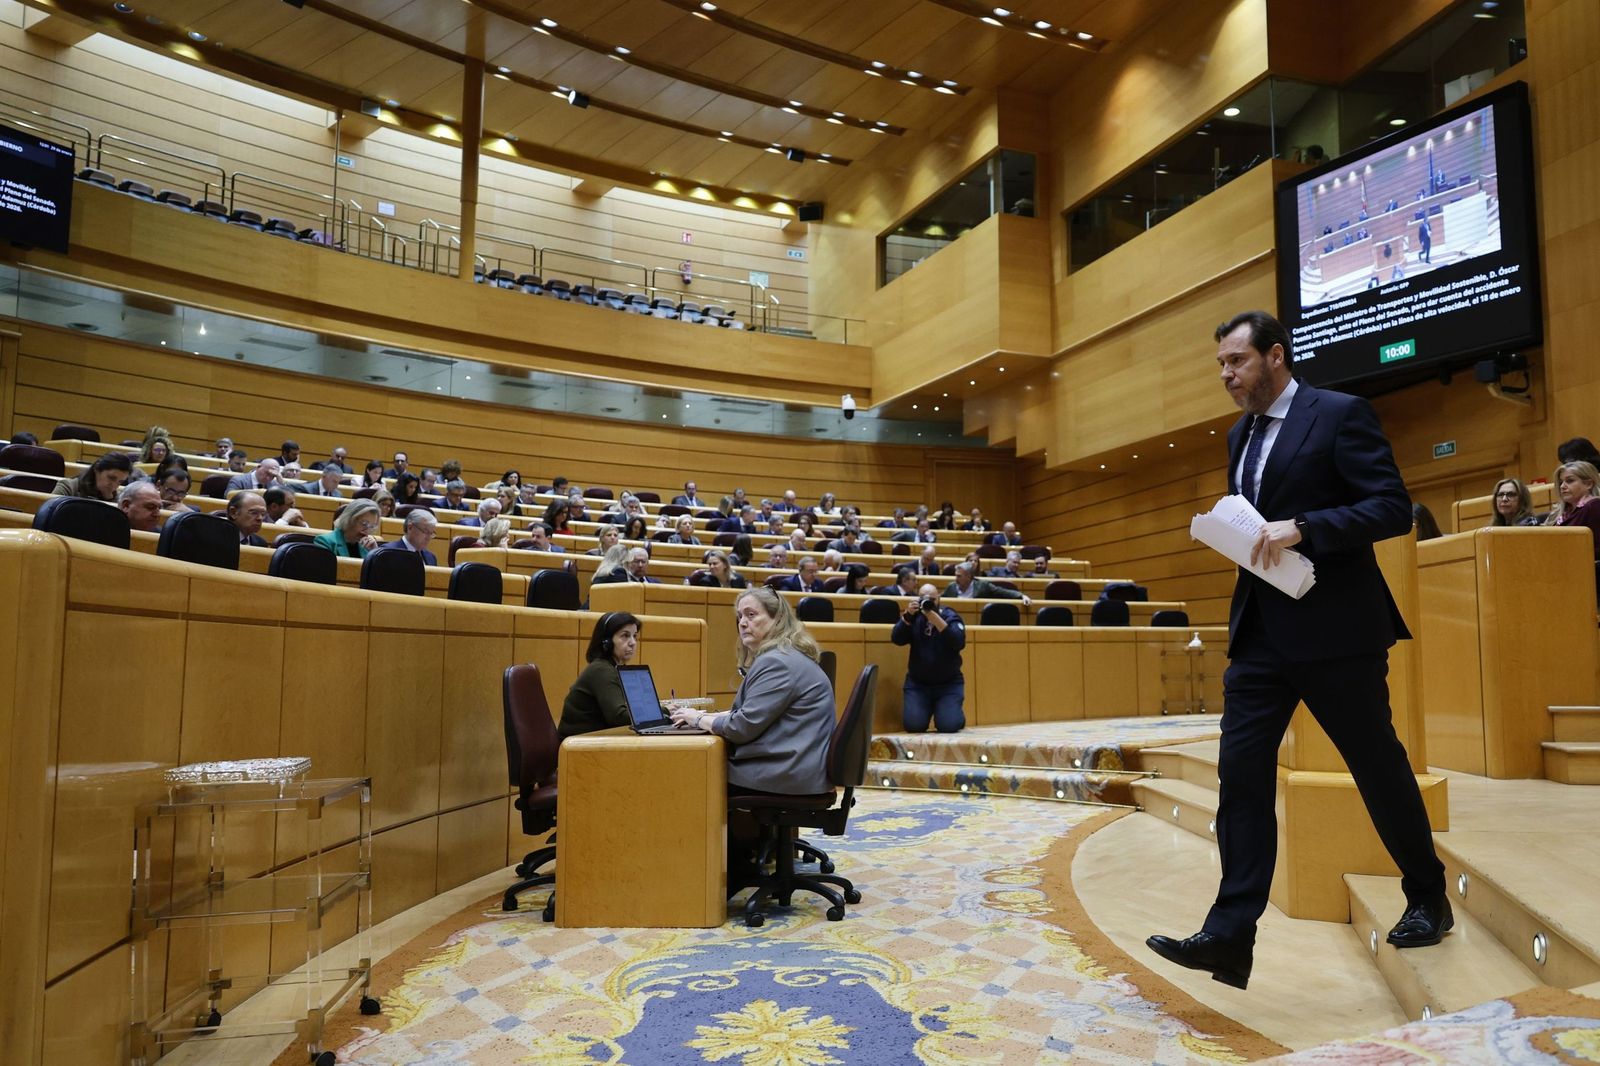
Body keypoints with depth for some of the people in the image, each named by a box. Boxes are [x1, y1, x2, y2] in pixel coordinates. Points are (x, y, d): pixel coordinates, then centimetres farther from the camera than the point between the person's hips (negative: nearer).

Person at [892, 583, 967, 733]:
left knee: (949, 726, -17)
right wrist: (907, 615, -28)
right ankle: (928, 708, 20)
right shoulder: (913, 616, 2)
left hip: (948, 683, -2)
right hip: (917, 682, 2)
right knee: (913, 725, -13)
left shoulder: (951, 617, -5)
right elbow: (897, 639, -13)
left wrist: (935, 617, -33)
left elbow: (959, 642, -24)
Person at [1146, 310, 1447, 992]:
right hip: (1261, 633, 6)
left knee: (1378, 767, 10)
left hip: (1336, 629, -6)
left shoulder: (1340, 414, -6)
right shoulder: (1240, 435, 15)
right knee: (1241, 773, -3)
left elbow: (1393, 508, -13)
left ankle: (1428, 899, 34)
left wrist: (1300, 528, -24)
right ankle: (1230, 936, -1)